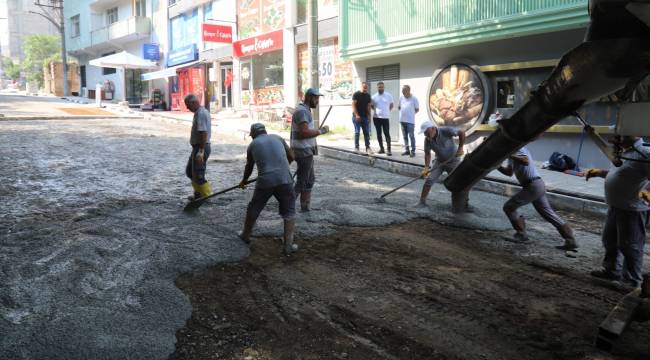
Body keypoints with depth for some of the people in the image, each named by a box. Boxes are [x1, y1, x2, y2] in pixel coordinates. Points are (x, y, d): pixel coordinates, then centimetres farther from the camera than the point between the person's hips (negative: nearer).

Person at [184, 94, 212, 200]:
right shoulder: (200, 112, 15)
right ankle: (199, 192, 26)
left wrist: (201, 152, -29)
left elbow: (203, 133, -27)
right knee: (189, 171, 19)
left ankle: (206, 196, 7)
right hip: (198, 147, 11)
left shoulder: (201, 114, -19)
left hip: (200, 148, -11)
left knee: (198, 174, -4)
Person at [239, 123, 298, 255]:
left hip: (265, 181, 0)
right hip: (284, 180, 0)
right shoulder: (277, 138, 16)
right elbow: (291, 157, 21)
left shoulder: (252, 145, 15)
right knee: (289, 212, 12)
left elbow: (249, 167, 27)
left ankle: (246, 235, 40)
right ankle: (288, 246, 9)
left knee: (253, 208, 22)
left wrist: (243, 181, 46)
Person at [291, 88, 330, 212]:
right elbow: (304, 132, -26)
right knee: (302, 182, -5)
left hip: (306, 151, 11)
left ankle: (305, 208, 22)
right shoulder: (302, 111, -17)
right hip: (304, 151, -11)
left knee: (310, 180, 15)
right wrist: (321, 131, -17)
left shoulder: (305, 110, 17)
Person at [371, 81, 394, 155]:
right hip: (376, 118, 2)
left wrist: (388, 111, 5)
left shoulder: (388, 95, 0)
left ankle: (388, 150, -9)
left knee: (387, 134, -7)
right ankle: (381, 148, 16)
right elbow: (372, 106, 16)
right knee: (379, 133, 7)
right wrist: (377, 110, 6)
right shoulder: (374, 97, 3)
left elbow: (392, 105, 13)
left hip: (385, 118, -2)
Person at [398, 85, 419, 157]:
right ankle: (406, 150, 20)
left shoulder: (414, 98, -5)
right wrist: (402, 112, 7)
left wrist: (411, 113, 0)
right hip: (402, 120, 5)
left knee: (411, 136, -4)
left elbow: (417, 109, 1)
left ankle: (413, 151, 1)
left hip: (410, 121, -5)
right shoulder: (401, 97, 7)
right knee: (405, 136, 11)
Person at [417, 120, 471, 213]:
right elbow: (427, 153, -8)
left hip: (453, 161, -3)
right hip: (439, 161, 3)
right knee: (429, 180, -11)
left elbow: (462, 133, -17)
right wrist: (426, 168, -19)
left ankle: (463, 206, 10)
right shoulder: (427, 140, -15)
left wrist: (460, 148, -17)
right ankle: (422, 202, 0)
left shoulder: (446, 131, -27)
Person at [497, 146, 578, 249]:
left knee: (508, 207, 0)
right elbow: (509, 172, 24)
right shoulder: (513, 152, 19)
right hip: (539, 185, 10)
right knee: (548, 213, 10)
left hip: (532, 186, -10)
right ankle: (570, 241, 10)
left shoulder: (518, 149, -10)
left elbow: (526, 161, -31)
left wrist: (510, 155, -29)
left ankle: (521, 234, 4)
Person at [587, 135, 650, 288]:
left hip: (631, 211, -10)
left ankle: (632, 282, 17)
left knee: (629, 246, 2)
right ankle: (611, 270, 39)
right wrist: (600, 172, 11)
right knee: (609, 240, 22)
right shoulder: (624, 151, 9)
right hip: (615, 207, 10)